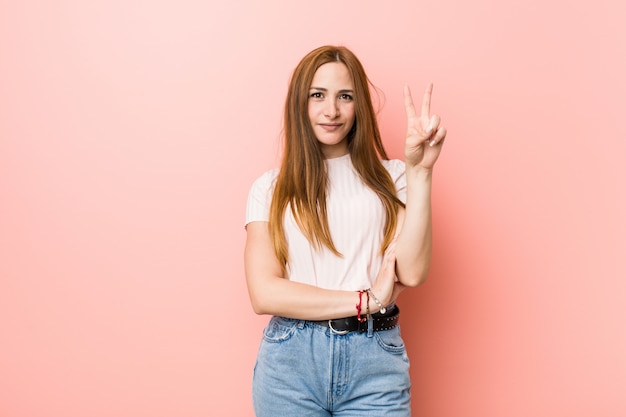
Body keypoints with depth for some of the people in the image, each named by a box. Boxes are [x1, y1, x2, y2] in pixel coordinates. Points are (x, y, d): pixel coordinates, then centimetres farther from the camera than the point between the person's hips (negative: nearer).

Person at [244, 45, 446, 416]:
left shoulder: (390, 177, 4)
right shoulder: (270, 188, 4)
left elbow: (412, 272, -7)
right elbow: (264, 293, -6)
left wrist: (420, 172, -10)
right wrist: (364, 299, -7)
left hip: (375, 360, 0)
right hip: (291, 360, 0)